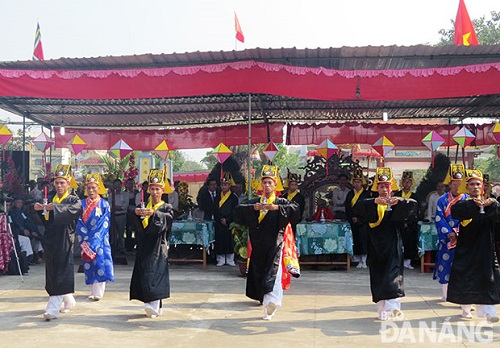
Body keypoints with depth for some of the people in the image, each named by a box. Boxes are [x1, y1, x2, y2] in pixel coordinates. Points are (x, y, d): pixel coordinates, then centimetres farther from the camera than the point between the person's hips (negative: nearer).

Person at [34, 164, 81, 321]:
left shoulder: (73, 200, 2)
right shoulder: (50, 201, 17)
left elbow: (75, 209, -22)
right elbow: (44, 220, 7)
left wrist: (56, 208, -33)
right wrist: (39, 210, -13)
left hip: (65, 241, -5)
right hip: (50, 241, 6)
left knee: (61, 274, -11)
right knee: (52, 272, 9)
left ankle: (53, 308, -13)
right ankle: (69, 300, 27)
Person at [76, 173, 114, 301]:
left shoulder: (104, 204, 2)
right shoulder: (82, 204, 8)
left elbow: (104, 224, -4)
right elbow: (79, 222, 2)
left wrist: (94, 239, -12)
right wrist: (85, 238, -10)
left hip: (100, 240, -2)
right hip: (85, 240, 3)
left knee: (100, 261, -8)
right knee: (88, 265, 3)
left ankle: (99, 291, -5)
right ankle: (92, 290, 11)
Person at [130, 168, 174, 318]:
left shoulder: (166, 208, 6)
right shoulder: (145, 207, 15)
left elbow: (167, 218, -17)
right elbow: (139, 226, -1)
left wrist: (154, 214, -34)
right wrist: (138, 214, -22)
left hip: (158, 246, -4)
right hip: (145, 246, 4)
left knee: (155, 272, -17)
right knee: (144, 274, 2)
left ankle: (154, 305, -22)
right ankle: (157, 306, 11)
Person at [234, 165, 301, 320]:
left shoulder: (281, 202, 7)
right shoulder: (254, 202, 14)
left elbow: (295, 210, -10)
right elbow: (238, 210, 1)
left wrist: (277, 207, -20)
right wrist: (252, 208, -15)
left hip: (274, 244, -3)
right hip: (258, 245, 4)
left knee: (273, 272, -18)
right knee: (258, 272, 5)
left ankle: (271, 300, -31)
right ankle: (264, 297, 21)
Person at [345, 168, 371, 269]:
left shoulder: (366, 194, 1)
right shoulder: (350, 194, 13)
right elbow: (347, 208, 10)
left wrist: (358, 219, -11)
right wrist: (351, 218, -4)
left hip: (362, 221, -3)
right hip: (352, 222, 3)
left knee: (363, 239, -7)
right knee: (355, 240, 1)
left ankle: (364, 260, -2)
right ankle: (358, 260, 7)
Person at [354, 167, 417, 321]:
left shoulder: (396, 204, 9)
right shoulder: (371, 204, 8)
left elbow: (413, 204, -9)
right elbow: (357, 208, -13)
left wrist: (398, 201, -27)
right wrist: (374, 201, -28)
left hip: (393, 246, -1)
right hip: (376, 246, 1)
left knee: (393, 275, -12)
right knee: (378, 277, 1)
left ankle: (392, 306, -18)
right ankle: (382, 309, 6)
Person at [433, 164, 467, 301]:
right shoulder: (443, 200, 3)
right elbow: (439, 219, -3)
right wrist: (449, 233, -14)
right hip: (446, 239, 1)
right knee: (444, 264, 4)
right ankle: (445, 293, 18)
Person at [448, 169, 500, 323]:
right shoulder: (463, 203, 1)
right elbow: (454, 211, -23)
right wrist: (473, 204, -35)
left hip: (485, 248, 2)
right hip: (466, 248, -1)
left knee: (487, 278, -4)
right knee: (465, 278, 2)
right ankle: (466, 309, 16)